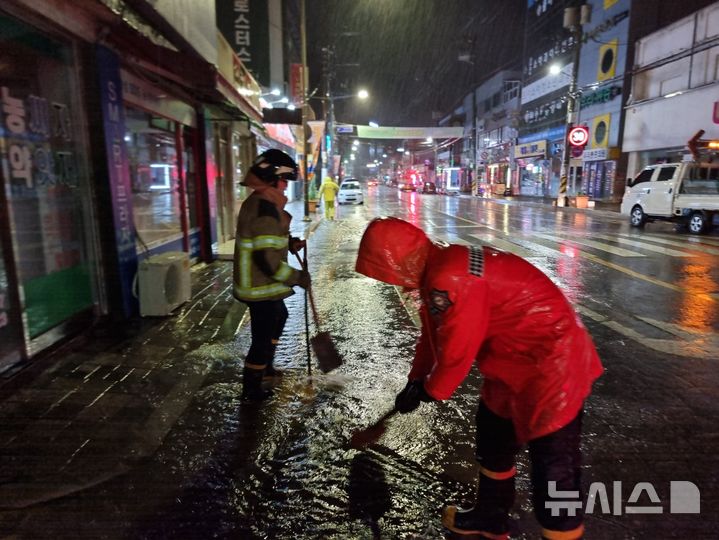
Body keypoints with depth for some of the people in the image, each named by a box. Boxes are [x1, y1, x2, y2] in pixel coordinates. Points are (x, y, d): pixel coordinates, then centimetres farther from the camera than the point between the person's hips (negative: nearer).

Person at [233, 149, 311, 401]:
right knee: (263, 336, 4)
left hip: (255, 283, 11)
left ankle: (265, 365, 46)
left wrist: (290, 243, 7)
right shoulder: (266, 212, -26)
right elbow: (267, 259, -30)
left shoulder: (255, 202, 7)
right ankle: (251, 389, 22)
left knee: (279, 317, 29)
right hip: (262, 288, -11)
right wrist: (298, 277, -19)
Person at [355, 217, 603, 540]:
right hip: (516, 361, 11)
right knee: (492, 437, 23)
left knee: (553, 467, 0)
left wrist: (428, 391, -4)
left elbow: (457, 351, -22)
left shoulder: (449, 280, -29)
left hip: (551, 364, -11)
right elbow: (433, 333, 14)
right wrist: (416, 379, 18)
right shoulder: (440, 268, 4)